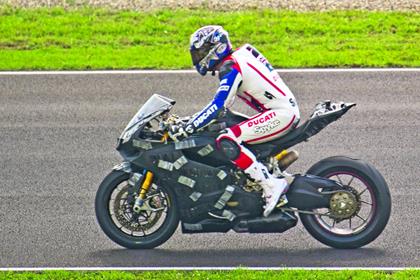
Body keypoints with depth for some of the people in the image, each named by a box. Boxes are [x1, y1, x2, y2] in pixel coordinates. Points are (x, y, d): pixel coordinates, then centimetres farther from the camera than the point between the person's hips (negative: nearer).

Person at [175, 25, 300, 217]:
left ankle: (271, 186, -23)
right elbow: (223, 104, 29)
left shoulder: (231, 68, -13)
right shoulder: (234, 60, 17)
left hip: (282, 113, -11)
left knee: (226, 142, -21)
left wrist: (188, 128, -24)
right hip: (286, 110, 11)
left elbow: (218, 106, -23)